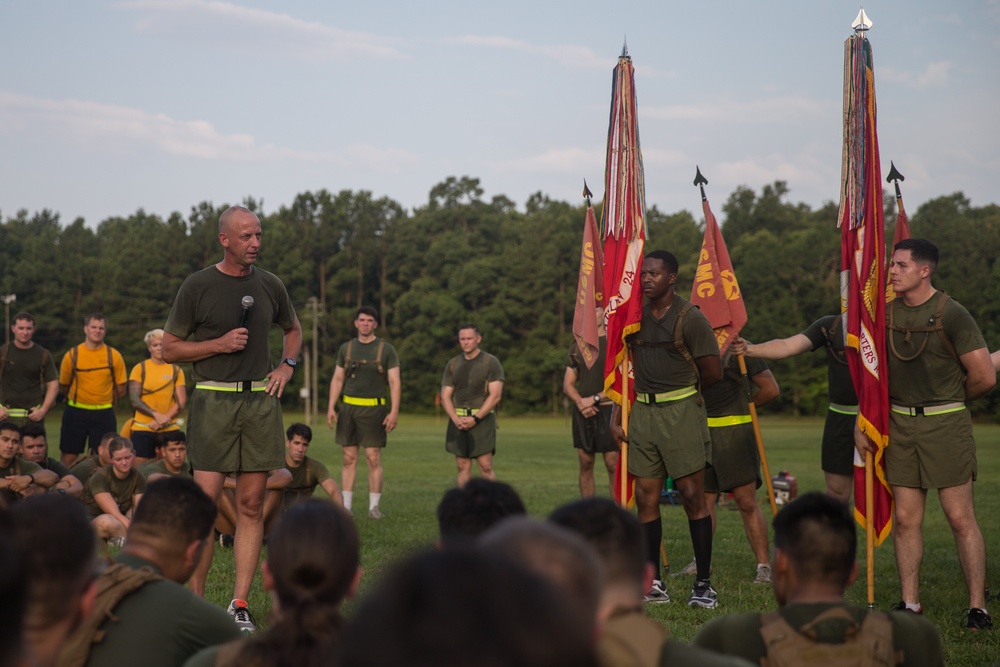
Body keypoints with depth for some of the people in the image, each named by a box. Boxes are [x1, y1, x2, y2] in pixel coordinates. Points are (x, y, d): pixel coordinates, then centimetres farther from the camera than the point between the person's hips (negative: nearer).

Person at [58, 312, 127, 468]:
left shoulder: (114, 356, -1)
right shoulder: (72, 355, -2)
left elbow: (120, 390, 6)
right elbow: (64, 386, 9)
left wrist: (105, 402, 9)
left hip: (104, 414, 0)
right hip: (76, 413, 0)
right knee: (69, 457, 1)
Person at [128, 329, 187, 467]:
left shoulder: (176, 370, 8)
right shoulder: (140, 369, 5)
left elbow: (181, 402, 3)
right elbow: (134, 399, -3)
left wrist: (163, 420, -12)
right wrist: (157, 415, -16)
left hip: (170, 430, 1)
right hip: (143, 429, -1)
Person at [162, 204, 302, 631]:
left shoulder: (270, 286, 11)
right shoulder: (197, 286, 0)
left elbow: (293, 329, 29)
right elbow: (169, 349, 3)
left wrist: (287, 366, 11)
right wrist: (219, 344, -10)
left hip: (261, 400, 4)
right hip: (213, 400, -4)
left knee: (251, 506, 2)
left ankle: (239, 604, 7)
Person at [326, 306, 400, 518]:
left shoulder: (386, 350, 2)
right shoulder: (346, 348, 12)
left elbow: (394, 382, -1)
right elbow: (337, 379, 15)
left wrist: (394, 411, -10)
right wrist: (331, 407, 5)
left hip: (373, 408, -3)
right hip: (348, 407, 3)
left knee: (374, 458, -5)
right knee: (349, 458, 3)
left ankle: (374, 506, 1)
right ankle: (346, 506, 6)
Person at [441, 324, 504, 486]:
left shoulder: (491, 362, -2)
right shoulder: (453, 364, 11)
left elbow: (495, 396, -9)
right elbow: (445, 397, 8)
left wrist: (475, 419, -17)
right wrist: (456, 419, -10)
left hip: (482, 419, -4)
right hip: (458, 420, 4)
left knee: (485, 467, -10)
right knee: (463, 467, 3)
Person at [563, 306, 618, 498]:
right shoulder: (577, 346, 14)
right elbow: (568, 384, 13)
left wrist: (594, 399, -11)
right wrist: (580, 403, -6)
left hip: (608, 410, -5)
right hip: (582, 412, 5)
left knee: (613, 465, -8)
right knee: (585, 465, 6)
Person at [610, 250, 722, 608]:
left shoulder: (690, 318, -6)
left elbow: (712, 371, -5)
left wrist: (683, 393, 8)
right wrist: (616, 415, 7)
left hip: (681, 412, -5)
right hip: (642, 413, 5)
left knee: (692, 496, -3)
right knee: (645, 497, 5)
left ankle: (704, 583, 3)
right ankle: (653, 582, 12)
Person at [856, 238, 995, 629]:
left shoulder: (951, 314, -9)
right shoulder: (886, 313, 7)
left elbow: (985, 377, -10)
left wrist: (951, 400, 5)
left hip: (946, 424, -5)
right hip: (900, 424, 5)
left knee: (961, 517, -4)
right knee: (906, 519, 6)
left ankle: (977, 607, 2)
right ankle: (910, 604, 14)